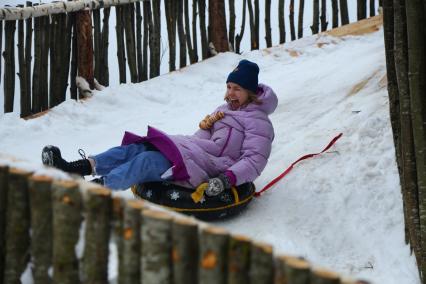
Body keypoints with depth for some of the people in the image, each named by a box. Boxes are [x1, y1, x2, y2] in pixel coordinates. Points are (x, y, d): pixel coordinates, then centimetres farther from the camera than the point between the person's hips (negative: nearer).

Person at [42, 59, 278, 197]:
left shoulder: (258, 122, 2)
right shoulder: (225, 110, 27)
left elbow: (254, 161, -10)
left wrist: (227, 179, -25)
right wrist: (205, 127, 5)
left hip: (209, 168, -8)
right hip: (194, 151, 8)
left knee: (147, 161, -29)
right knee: (137, 148, -14)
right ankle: (73, 168, -27)